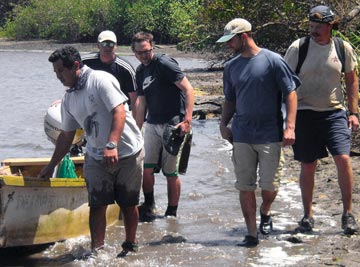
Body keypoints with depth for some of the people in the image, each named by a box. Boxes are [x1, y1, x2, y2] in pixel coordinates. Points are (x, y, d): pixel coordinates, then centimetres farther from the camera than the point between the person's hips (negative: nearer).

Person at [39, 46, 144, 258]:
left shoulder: (101, 80, -13)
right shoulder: (69, 99, 9)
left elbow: (119, 112, -21)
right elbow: (66, 135, 17)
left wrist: (112, 145, -32)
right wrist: (51, 166, 19)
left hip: (127, 152, -5)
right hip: (96, 157, 5)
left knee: (129, 204, 6)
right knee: (97, 205, -1)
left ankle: (131, 246, 21)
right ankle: (97, 250, 5)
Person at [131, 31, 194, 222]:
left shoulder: (164, 64, -11)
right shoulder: (140, 71, 13)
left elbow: (188, 90, -14)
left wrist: (187, 120, -21)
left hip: (172, 124, -6)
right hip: (152, 124, 6)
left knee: (170, 172, 1)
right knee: (146, 168, 1)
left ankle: (171, 213, 14)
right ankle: (148, 206, 20)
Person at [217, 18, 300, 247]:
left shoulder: (272, 60, -5)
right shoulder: (231, 67, 10)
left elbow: (290, 93, -5)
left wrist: (290, 126, -13)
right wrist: (223, 124, 3)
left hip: (270, 135, -4)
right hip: (242, 136, 4)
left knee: (270, 186, -1)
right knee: (245, 187, 3)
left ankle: (265, 212, 32)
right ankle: (252, 235, 12)